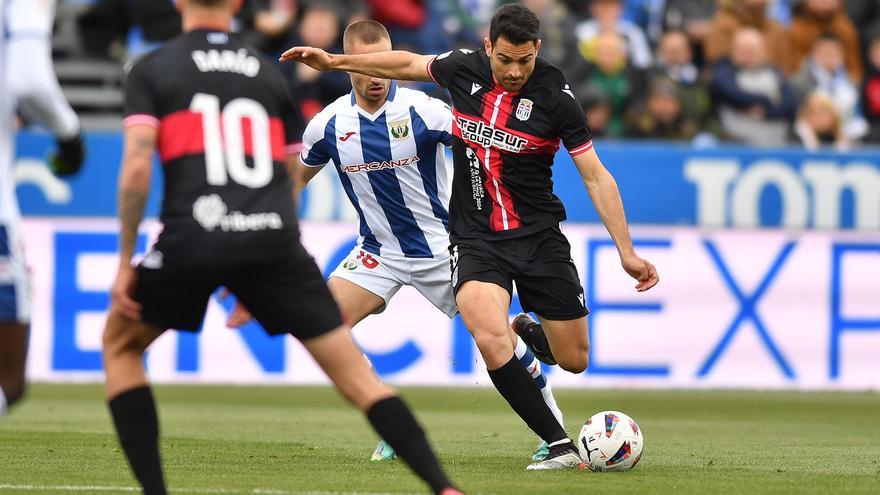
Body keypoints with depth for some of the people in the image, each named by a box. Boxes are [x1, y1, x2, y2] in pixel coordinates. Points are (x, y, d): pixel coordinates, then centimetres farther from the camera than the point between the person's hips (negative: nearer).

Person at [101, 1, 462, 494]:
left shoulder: (151, 70, 10)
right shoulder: (269, 73, 20)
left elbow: (136, 166, -3)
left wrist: (125, 263, 2)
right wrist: (256, 287, 31)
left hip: (192, 240, -2)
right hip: (274, 241, 2)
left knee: (120, 344, 24)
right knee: (355, 373, 5)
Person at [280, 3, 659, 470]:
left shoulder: (555, 98, -12)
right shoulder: (464, 69, -5)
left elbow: (595, 176, -8)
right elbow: (410, 64, 16)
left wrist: (626, 252, -11)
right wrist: (335, 61, 18)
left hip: (539, 237, 0)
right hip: (475, 239, 0)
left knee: (574, 360, 5)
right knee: (491, 341, -26)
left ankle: (527, 332, 42)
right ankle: (560, 446, -16)